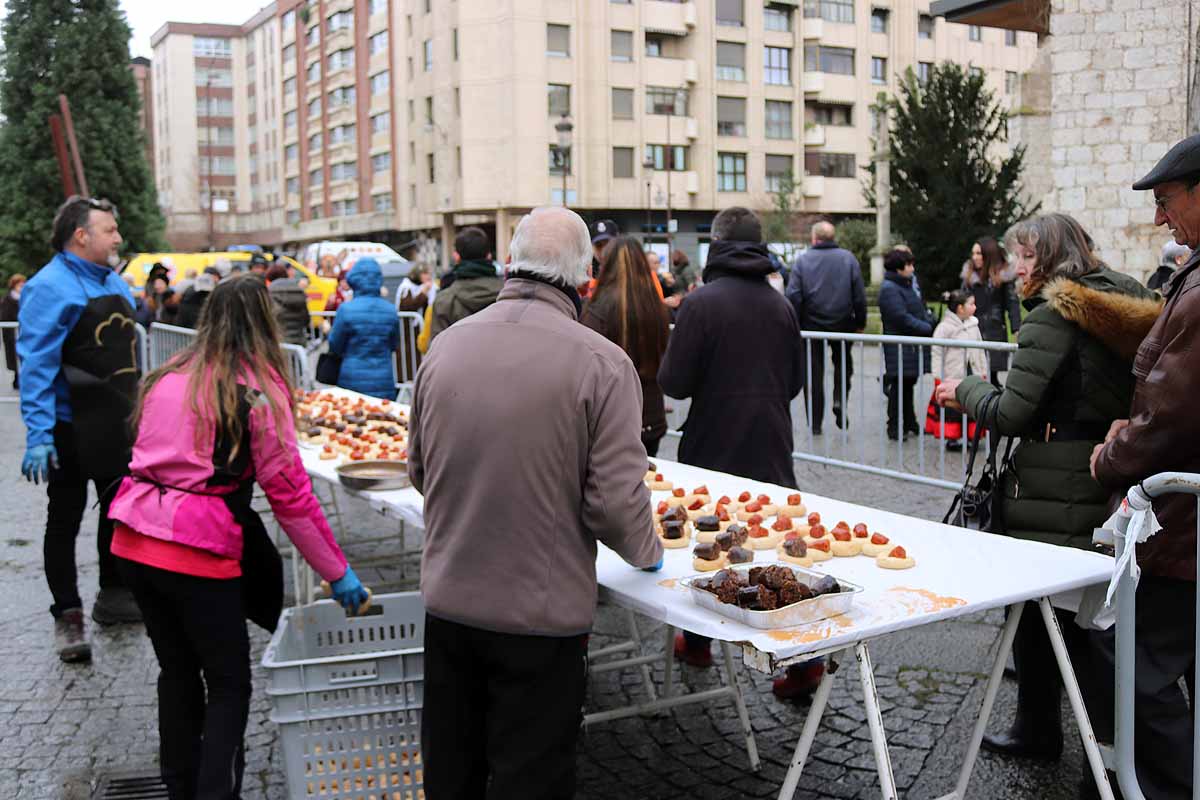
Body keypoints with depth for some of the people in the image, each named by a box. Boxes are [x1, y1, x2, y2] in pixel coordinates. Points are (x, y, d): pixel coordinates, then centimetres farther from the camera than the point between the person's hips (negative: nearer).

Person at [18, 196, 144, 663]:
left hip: (118, 426, 8)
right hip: (71, 430, -8)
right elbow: (36, 364, -19)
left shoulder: (114, 282, 10)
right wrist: (38, 436, -24)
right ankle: (68, 617, 14)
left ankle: (113, 596, 34)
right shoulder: (50, 288, -15)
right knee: (65, 519, 5)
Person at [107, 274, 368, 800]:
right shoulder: (258, 390, -8)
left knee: (177, 672, 20)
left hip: (133, 541, 6)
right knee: (228, 686, 8)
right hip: (198, 551, -6)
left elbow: (149, 455, 13)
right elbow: (290, 493, -9)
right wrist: (338, 572, -2)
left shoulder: (168, 378, 10)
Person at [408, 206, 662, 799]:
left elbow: (418, 470, 9)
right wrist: (648, 551, 4)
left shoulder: (445, 346, -2)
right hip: (542, 614, -4)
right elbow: (614, 501, -17)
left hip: (447, 600, 5)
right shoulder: (602, 362, -16)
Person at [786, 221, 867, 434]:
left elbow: (793, 296, -10)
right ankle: (840, 401, -1)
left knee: (814, 373, 6)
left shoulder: (802, 260, -3)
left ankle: (815, 423, 8)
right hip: (842, 323, 1)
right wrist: (860, 323, 8)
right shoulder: (848, 258, 1)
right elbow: (860, 296, 0)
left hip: (812, 325, -1)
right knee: (843, 363, 22)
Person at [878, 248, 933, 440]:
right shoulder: (890, 289, -15)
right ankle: (895, 428, 5)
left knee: (908, 385, 16)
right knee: (899, 387, -3)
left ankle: (909, 424, 25)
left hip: (913, 348, 9)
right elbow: (902, 318, -21)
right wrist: (927, 328, -15)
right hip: (899, 349, -9)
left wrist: (928, 323, 1)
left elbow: (920, 309, 21)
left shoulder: (907, 285, 16)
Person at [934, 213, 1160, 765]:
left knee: (1033, 608, 6)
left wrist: (966, 389, 1)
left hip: (1050, 496, -8)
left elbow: (1010, 414, -18)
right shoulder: (1128, 307, 12)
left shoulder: (1052, 317, -15)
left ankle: (1037, 729, 18)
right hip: (1109, 486, 8)